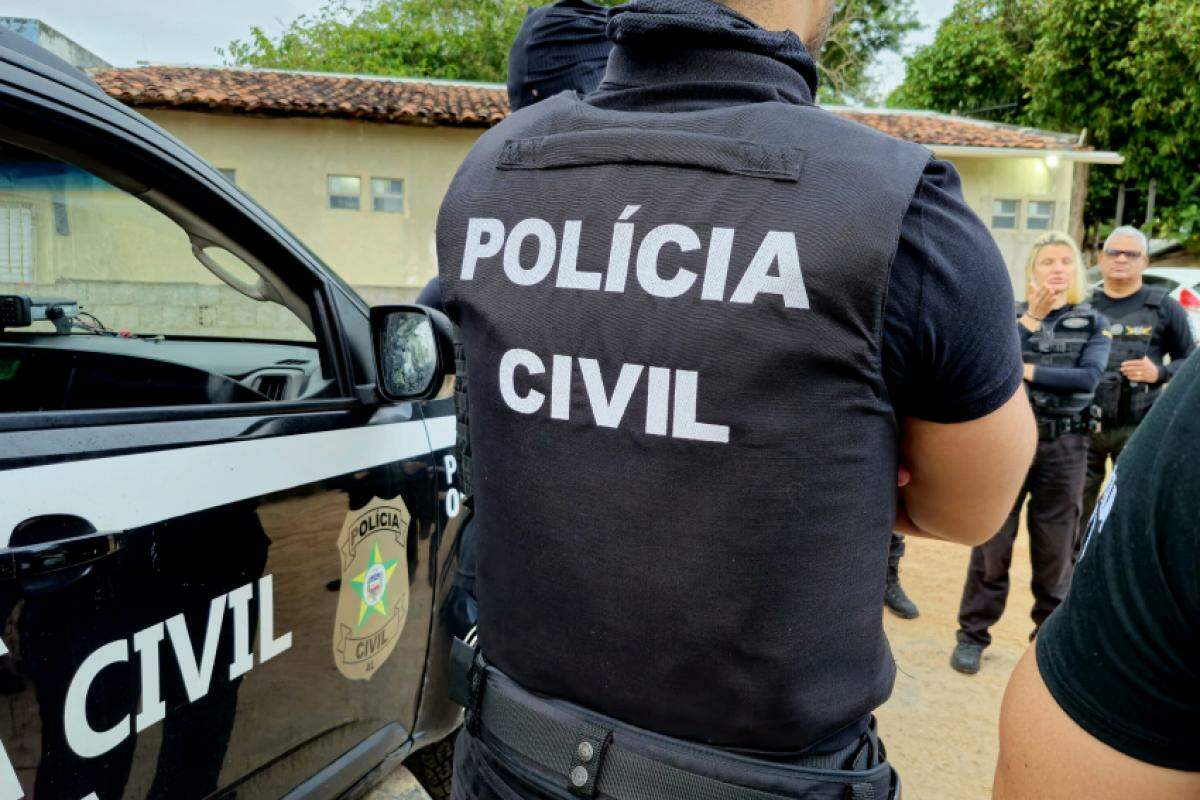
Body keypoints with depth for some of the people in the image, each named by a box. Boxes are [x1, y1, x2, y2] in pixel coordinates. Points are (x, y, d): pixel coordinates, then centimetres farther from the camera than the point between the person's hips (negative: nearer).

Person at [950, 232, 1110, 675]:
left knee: (1055, 549, 10)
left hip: (1064, 447, 1)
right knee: (991, 544, 3)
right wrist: (1029, 320, -14)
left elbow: (1088, 378, -11)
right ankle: (972, 634, 15)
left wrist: (1028, 371, -13)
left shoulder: (1094, 323, 6)